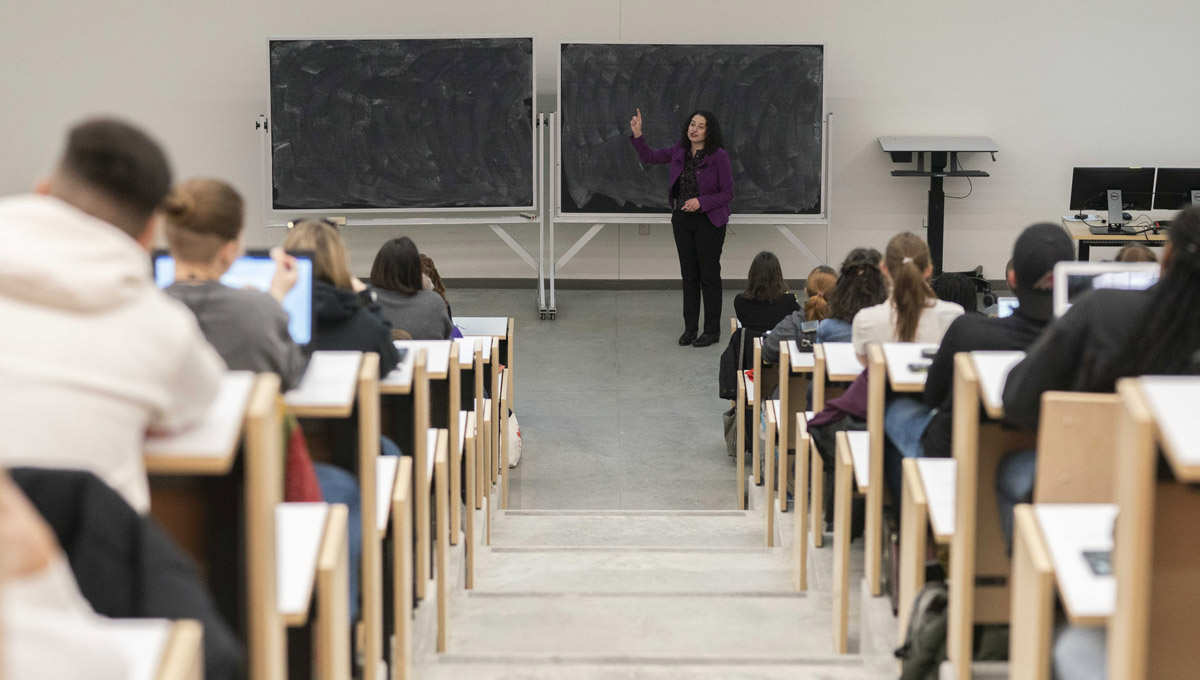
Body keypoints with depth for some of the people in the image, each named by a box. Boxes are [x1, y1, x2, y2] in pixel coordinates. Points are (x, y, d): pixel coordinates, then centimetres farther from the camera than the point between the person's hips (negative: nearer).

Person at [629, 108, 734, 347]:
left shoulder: (718, 156, -14)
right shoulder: (679, 151, 2)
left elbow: (727, 193, -11)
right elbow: (649, 156, 14)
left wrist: (701, 202, -22)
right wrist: (637, 135, 0)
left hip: (709, 221, -5)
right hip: (682, 220, 5)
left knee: (709, 275, 0)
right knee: (689, 275, 11)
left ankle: (712, 330, 9)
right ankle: (690, 327, 18)